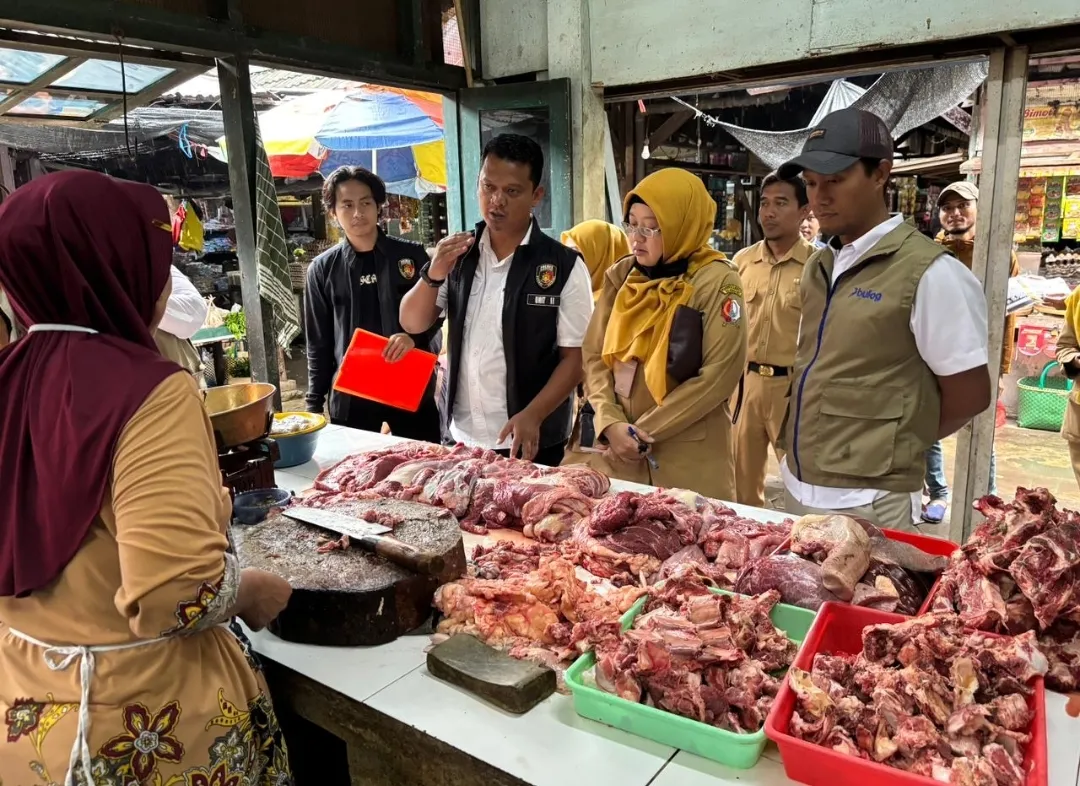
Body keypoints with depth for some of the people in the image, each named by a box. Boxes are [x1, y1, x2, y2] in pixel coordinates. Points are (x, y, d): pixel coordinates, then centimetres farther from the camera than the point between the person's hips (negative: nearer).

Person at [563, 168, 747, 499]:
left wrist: (647, 431, -12)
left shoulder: (716, 282, -8)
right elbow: (595, 356, 4)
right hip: (617, 447, 4)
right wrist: (610, 423, -12)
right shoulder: (620, 277, 5)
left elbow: (720, 374, -13)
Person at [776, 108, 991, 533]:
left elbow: (969, 394, -9)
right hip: (798, 488, 7)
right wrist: (807, 446, 5)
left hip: (867, 503, -7)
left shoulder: (929, 272, -14)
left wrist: (891, 448, 1)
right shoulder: (818, 268, 7)